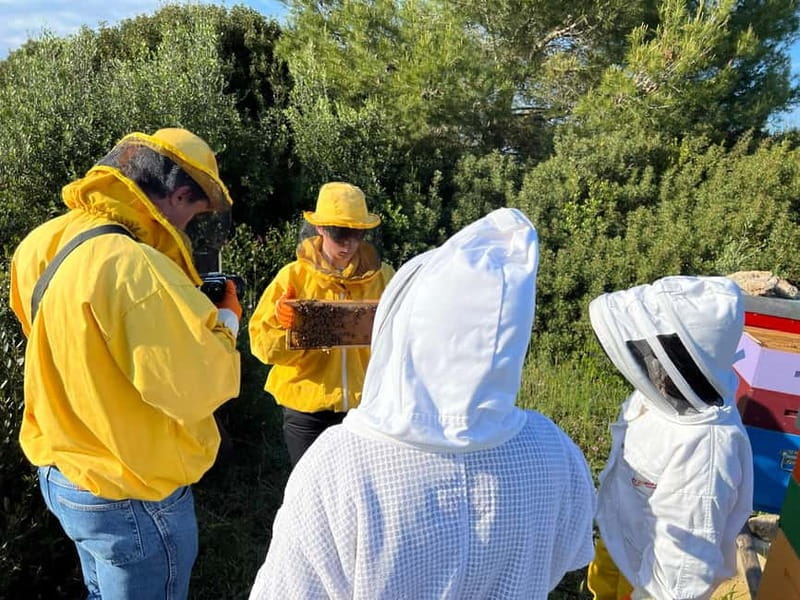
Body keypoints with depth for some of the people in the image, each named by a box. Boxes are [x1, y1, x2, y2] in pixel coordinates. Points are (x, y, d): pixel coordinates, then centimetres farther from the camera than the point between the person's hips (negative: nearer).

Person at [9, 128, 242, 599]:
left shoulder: (41, 244, -3)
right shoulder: (133, 265, -30)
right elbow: (197, 389, -27)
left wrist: (184, 305, 4)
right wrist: (226, 319, -10)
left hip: (61, 475, 8)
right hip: (133, 495, -8)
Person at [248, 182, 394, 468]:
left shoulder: (381, 277, 0)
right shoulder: (294, 276, -3)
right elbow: (262, 344, -5)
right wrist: (280, 322, -25)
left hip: (366, 405, 1)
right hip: (307, 408, 0)